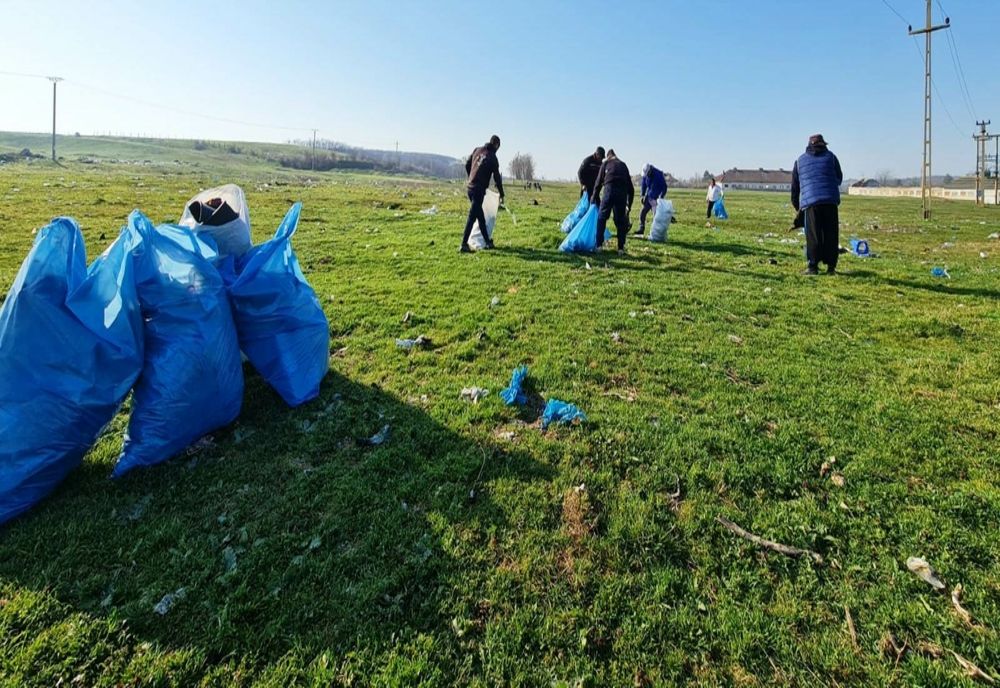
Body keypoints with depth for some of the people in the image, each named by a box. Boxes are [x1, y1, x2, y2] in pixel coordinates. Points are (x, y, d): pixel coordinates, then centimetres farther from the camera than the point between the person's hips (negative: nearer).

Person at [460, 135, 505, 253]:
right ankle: (464, 245, -9)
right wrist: (501, 194, 5)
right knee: (472, 217, -7)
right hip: (479, 190, -7)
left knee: (480, 215, 16)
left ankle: (487, 241, 27)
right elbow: (497, 177, -5)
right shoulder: (492, 158, -9)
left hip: (470, 187, 7)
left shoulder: (477, 150, 9)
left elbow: (467, 165, 17)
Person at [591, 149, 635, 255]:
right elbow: (630, 186, 23)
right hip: (622, 193, 2)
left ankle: (599, 245, 5)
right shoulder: (623, 165, 25)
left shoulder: (605, 164, 19)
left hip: (609, 190, -2)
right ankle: (621, 248, 8)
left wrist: (594, 198, 26)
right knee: (620, 221, 9)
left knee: (601, 218, 9)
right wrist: (629, 204, 27)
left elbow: (598, 182, 15)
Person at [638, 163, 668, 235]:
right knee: (642, 213, 2)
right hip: (648, 197, 6)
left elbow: (664, 187, -15)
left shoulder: (659, 175, -18)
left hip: (656, 198, -6)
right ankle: (641, 229, 13)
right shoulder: (645, 175, -2)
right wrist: (642, 195, 0)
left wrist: (661, 197, -24)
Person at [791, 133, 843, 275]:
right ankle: (831, 266, 6)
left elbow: (794, 185, 17)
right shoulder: (831, 157, 12)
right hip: (830, 200, 0)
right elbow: (839, 179, 19)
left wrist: (796, 205, 27)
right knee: (831, 234, 5)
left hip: (810, 201, 0)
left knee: (813, 235, 0)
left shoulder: (800, 160, 15)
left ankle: (813, 266, -3)